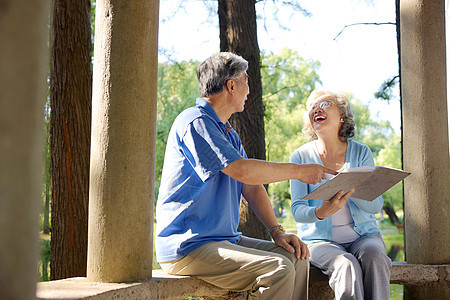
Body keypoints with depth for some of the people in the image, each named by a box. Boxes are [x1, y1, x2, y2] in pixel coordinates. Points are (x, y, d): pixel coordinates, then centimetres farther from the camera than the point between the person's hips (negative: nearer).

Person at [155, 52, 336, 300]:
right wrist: (299, 171, -12)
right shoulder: (195, 123, -13)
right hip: (187, 247, -10)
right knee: (277, 269, -24)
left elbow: (251, 187, 16)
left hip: (226, 240, 10)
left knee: (296, 259, -1)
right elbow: (242, 170, -23)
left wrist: (277, 231, 2)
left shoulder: (228, 133, 21)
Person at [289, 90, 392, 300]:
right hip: (319, 240, -1)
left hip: (363, 235, 2)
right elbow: (297, 209, -5)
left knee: (375, 258, -31)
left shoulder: (361, 152, 5)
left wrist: (351, 190, -24)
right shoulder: (301, 156, 2)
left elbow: (376, 205, -1)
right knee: (346, 266, -32)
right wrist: (320, 213, -29)